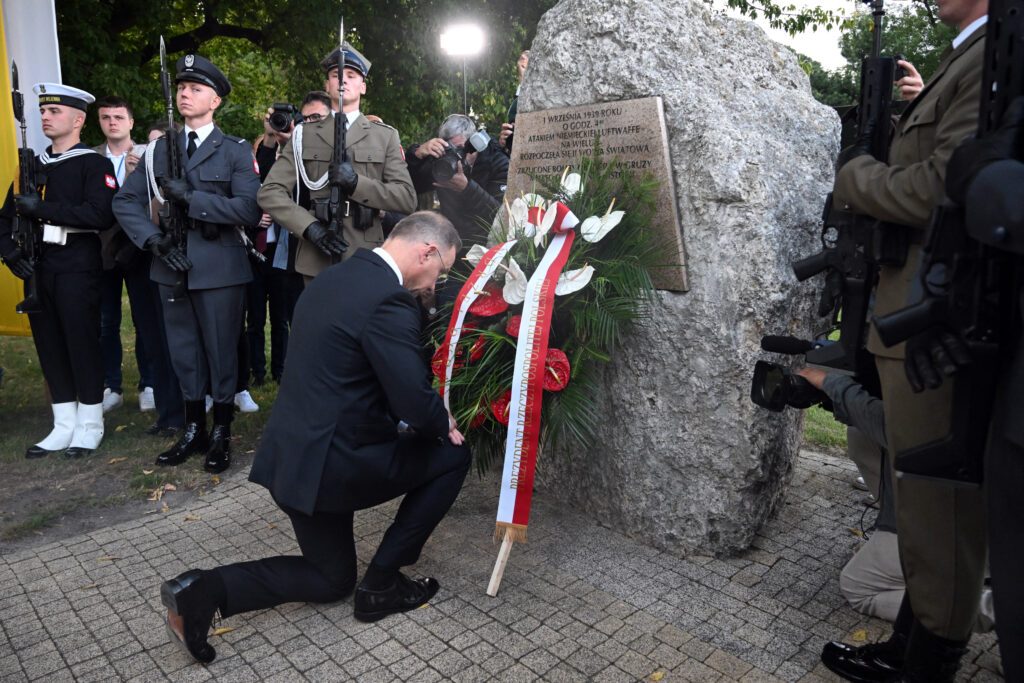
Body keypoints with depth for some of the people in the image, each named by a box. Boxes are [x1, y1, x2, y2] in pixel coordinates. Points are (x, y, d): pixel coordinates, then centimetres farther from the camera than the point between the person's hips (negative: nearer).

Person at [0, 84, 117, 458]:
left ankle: (89, 424, 12)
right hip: (38, 268, 7)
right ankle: (64, 426, 19)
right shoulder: (33, 165, 16)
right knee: (49, 344, 9)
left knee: (82, 342, -1)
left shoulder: (94, 163, -3)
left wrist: (42, 209, -17)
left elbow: (101, 215, -19)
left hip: (78, 268, -6)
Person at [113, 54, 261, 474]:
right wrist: (153, 239, -6)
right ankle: (193, 431, 27)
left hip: (219, 268, -4)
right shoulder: (160, 149, 12)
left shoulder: (236, 151, -1)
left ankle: (221, 436, 18)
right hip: (172, 266, 5)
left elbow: (249, 209, -14)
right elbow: (126, 201, 10)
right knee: (183, 353, 12)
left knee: (221, 352, 3)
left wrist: (189, 197, -17)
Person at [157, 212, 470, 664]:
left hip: (293, 454, 9)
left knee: (332, 579, 25)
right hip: (331, 461, -9)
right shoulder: (390, 300, -20)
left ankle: (204, 589, 8)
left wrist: (432, 420, 14)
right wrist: (445, 425, 1)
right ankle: (381, 583, 14)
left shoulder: (334, 276, 10)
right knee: (452, 455, 10)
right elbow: (415, 402, -23)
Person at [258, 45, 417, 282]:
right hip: (316, 260, 1)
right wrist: (310, 227, -14)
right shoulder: (305, 134, 10)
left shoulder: (385, 136, 8)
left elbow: (407, 199, -1)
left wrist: (356, 182, -15)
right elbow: (270, 192, 2)